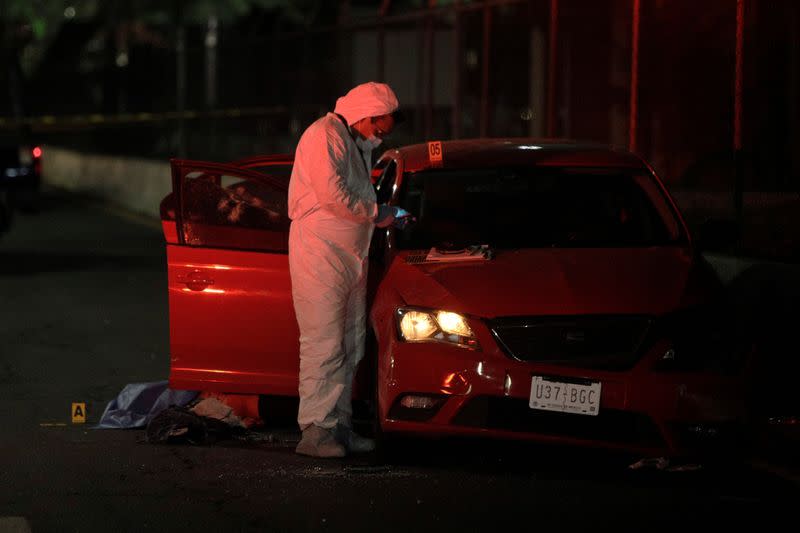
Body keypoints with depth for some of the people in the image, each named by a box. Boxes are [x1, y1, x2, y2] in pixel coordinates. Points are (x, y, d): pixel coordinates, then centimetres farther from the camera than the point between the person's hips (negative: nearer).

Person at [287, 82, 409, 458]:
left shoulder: (357, 145, 20)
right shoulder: (325, 136, -12)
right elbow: (331, 194, -21)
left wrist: (383, 215, 10)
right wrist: (375, 214, -12)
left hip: (351, 255, 10)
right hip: (320, 253, -10)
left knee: (350, 345, 10)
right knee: (324, 344, -11)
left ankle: (339, 424, 15)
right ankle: (315, 431, -10)